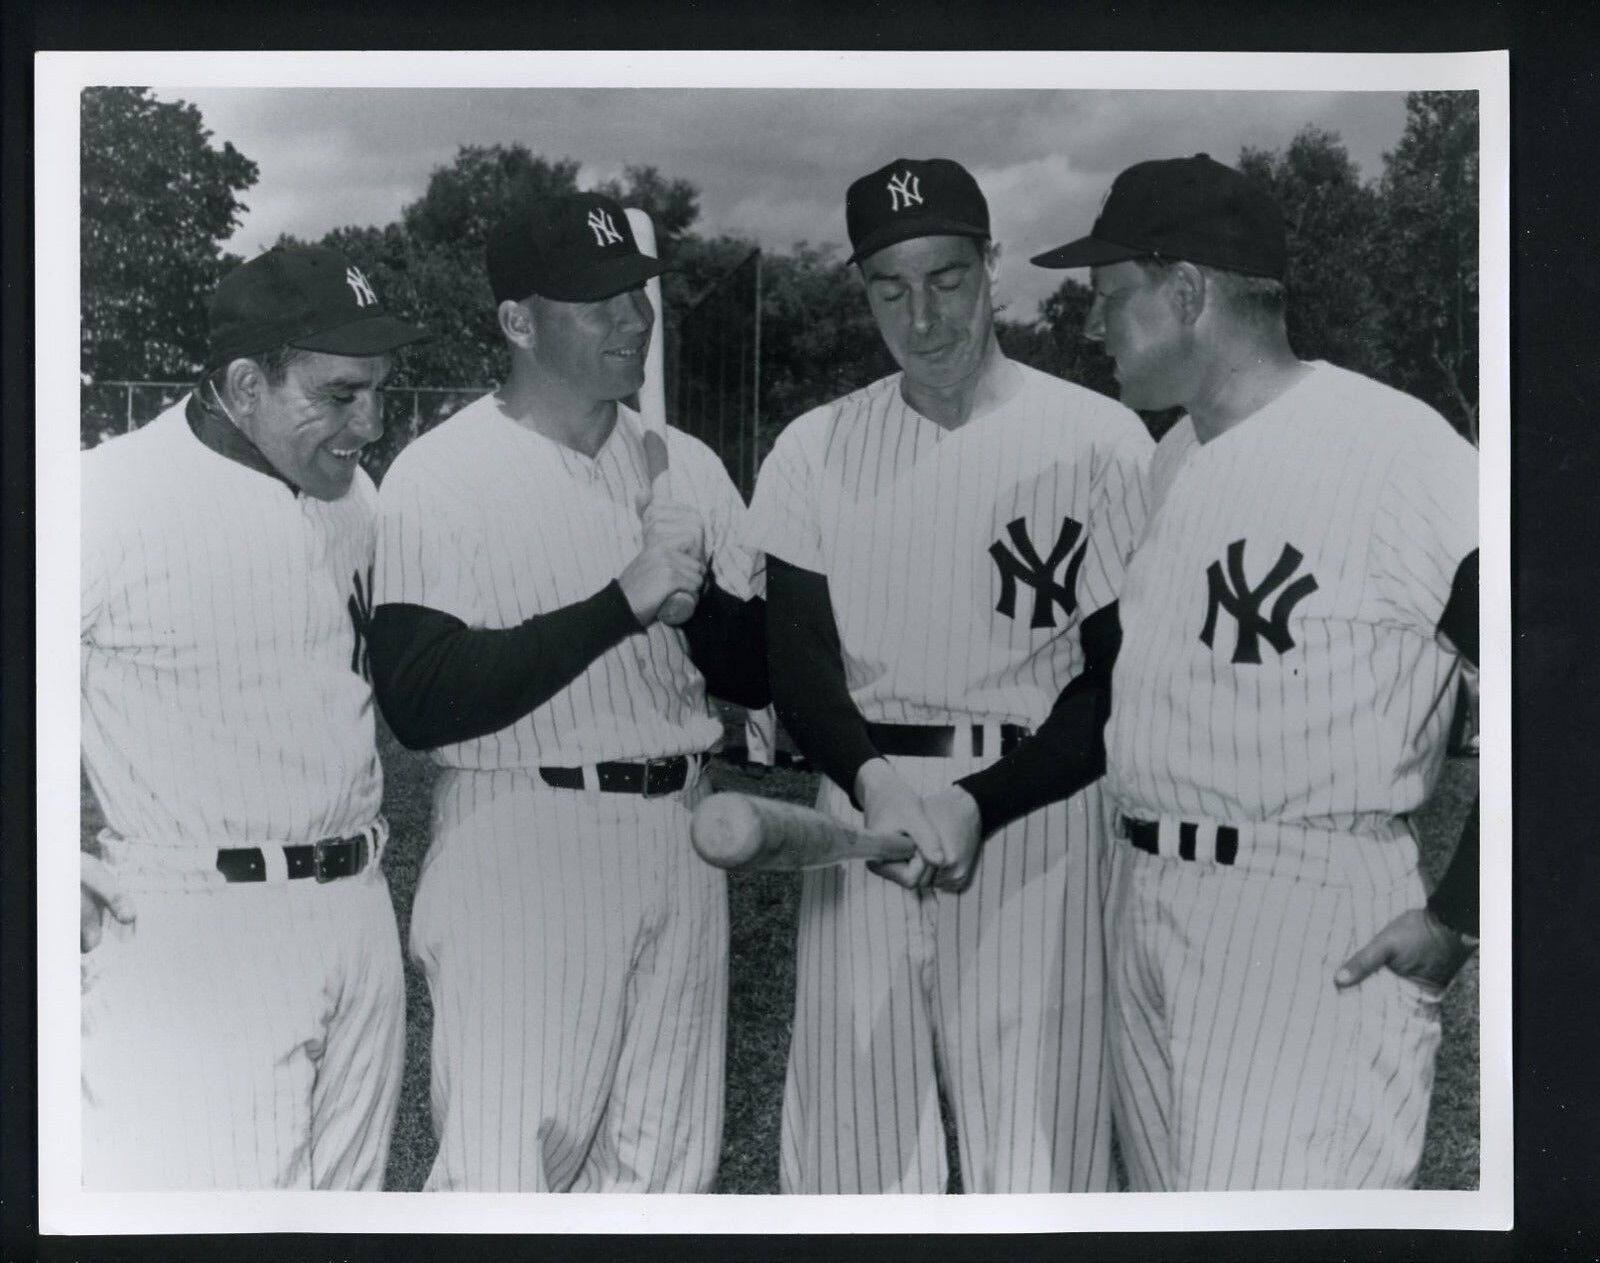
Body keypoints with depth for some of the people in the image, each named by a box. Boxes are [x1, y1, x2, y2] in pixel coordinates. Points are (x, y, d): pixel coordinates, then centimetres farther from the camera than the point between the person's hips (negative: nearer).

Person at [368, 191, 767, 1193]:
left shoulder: (688, 466, 11)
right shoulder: (440, 477, -6)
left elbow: (761, 675, 10)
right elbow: (420, 704, -17)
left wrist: (696, 597, -11)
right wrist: (621, 603, -21)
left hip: (680, 839, 6)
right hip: (524, 841, -5)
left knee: (668, 1166, 13)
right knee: (505, 1170, -4)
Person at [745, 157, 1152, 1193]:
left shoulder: (1099, 439, -2)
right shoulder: (816, 447, 8)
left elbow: (1121, 679, -3)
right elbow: (798, 657, 4)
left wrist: (981, 801, -16)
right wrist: (872, 779, -16)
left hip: (1036, 808, -3)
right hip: (860, 795, 3)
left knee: (1039, 1151, 0)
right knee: (848, 1143, 8)